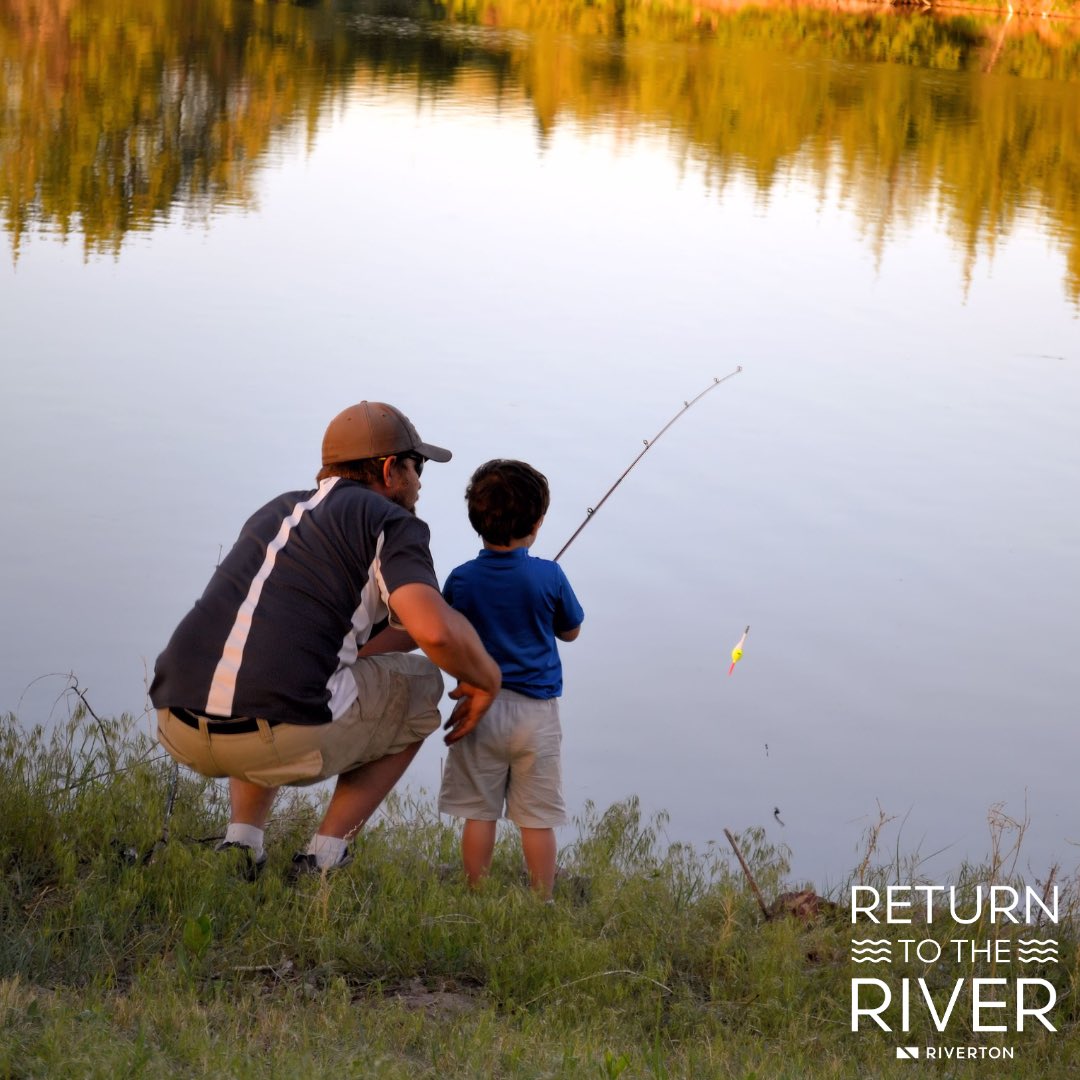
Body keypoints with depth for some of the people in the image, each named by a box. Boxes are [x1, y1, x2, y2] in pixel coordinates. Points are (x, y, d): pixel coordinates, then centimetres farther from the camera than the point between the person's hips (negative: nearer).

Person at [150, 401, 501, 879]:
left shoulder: (275, 512, 27)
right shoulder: (391, 523, 5)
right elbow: (436, 631, -11)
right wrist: (486, 679, 7)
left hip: (179, 731, 7)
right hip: (287, 739, -7)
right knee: (419, 683, 20)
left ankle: (241, 843, 20)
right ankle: (322, 861, 13)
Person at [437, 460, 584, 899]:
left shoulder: (461, 581, -5)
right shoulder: (548, 577, -9)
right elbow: (570, 631, 7)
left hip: (479, 708, 1)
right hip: (536, 713, -1)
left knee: (478, 813, 8)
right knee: (537, 818, 4)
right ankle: (542, 902, 10)